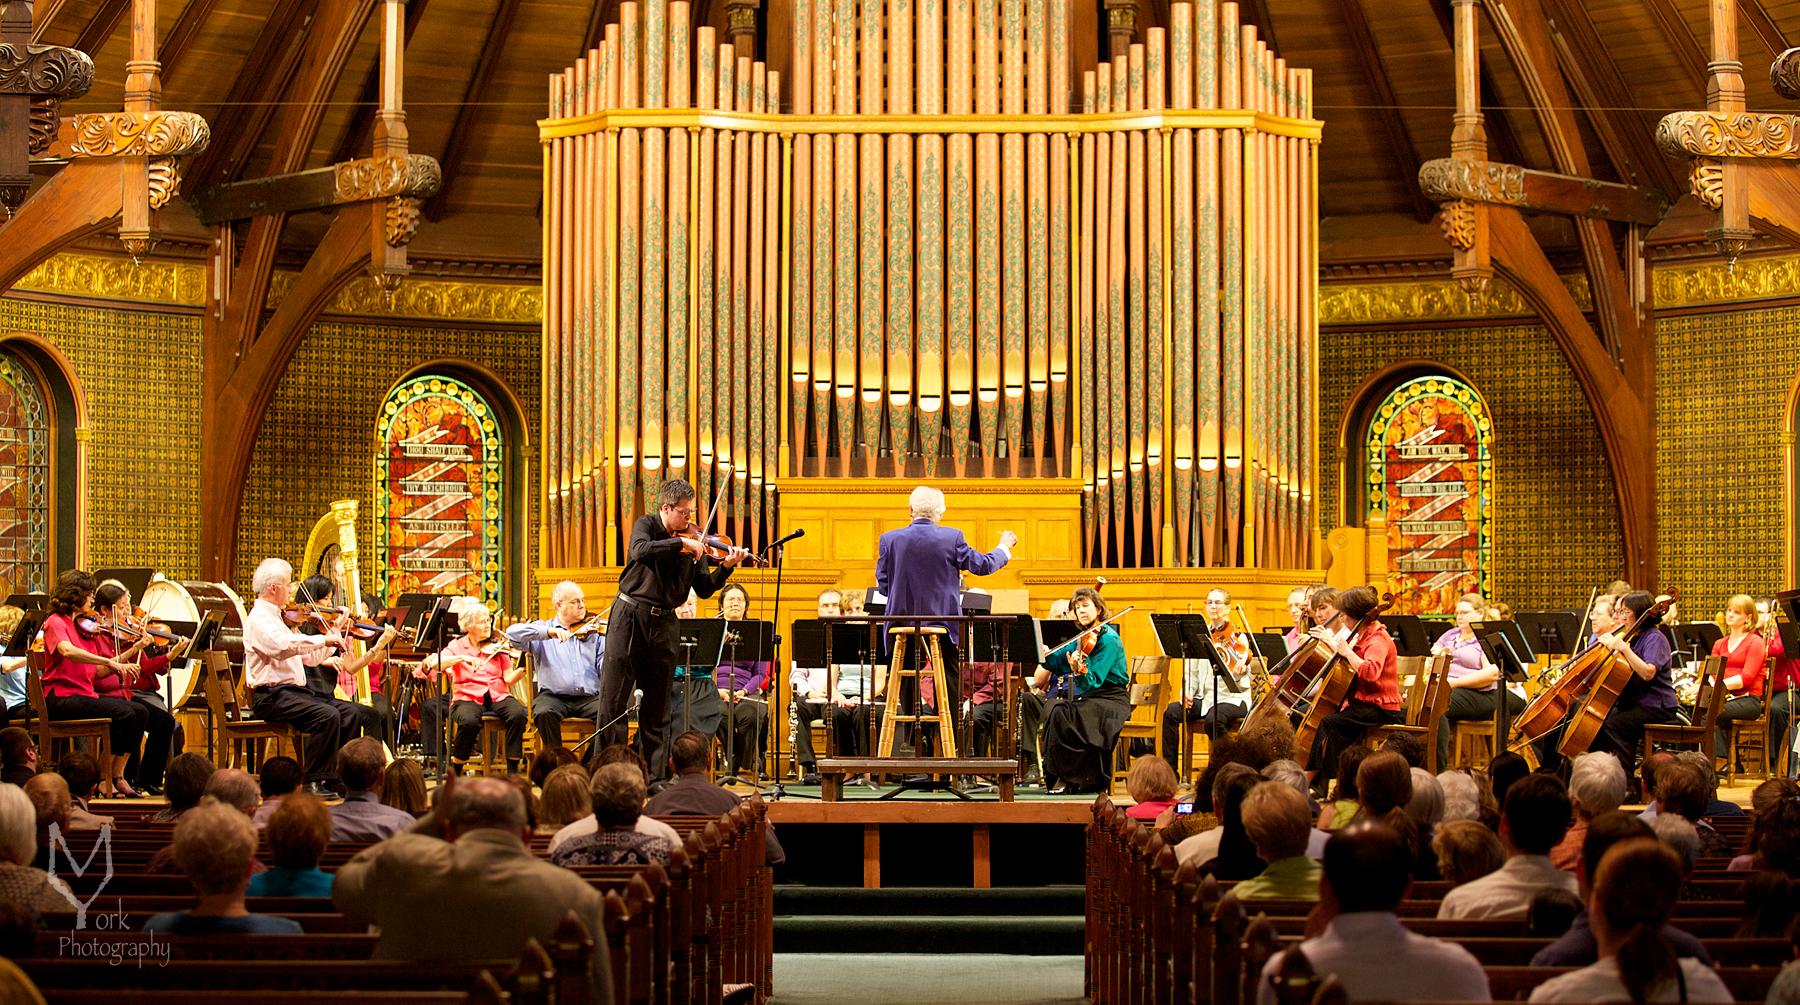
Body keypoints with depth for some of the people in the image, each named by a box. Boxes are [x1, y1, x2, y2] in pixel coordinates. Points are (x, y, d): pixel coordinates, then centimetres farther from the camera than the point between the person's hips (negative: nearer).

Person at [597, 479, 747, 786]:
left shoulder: (693, 542, 6)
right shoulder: (647, 525, -3)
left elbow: (703, 589, 3)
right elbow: (640, 551, -26)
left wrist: (726, 567, -12)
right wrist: (681, 543, -27)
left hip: (664, 624, 3)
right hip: (630, 615, -3)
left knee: (657, 706, 8)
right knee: (613, 697, -3)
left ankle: (656, 775, 12)